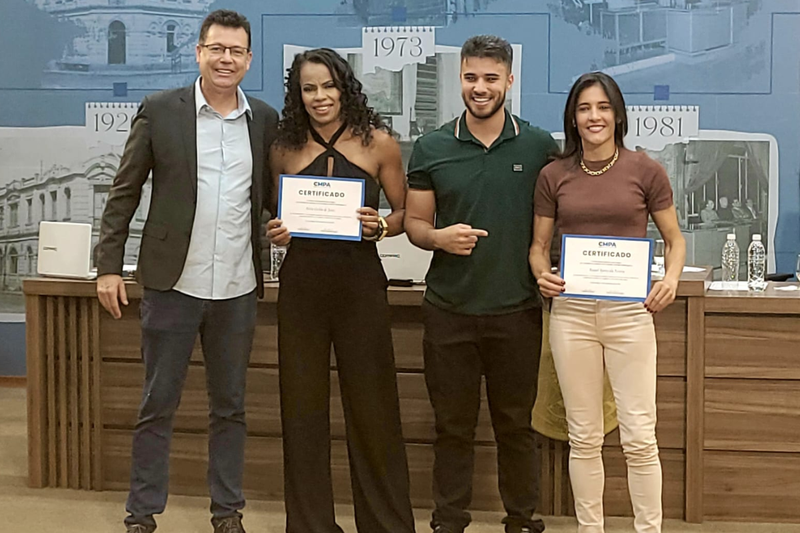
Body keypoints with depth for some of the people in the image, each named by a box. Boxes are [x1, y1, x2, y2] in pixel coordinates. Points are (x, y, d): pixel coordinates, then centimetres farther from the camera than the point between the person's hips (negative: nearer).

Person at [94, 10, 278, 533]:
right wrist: (109, 266, -3)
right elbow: (124, 192, 0)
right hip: (173, 282, -2)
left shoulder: (266, 120, 5)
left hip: (238, 287, 2)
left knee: (231, 405, 12)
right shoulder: (159, 111, -2)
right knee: (158, 404, 7)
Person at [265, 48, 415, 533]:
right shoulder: (285, 150, 8)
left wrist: (380, 226, -14)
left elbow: (405, 211, 6)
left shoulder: (378, 143, 2)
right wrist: (275, 234, -5)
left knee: (372, 406, 3)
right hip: (301, 283, 2)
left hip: (360, 280, -2)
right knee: (303, 406, 7)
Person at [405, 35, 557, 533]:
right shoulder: (431, 149, 3)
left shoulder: (540, 146, 1)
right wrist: (439, 237, -14)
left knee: (516, 424, 10)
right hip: (449, 310, 1)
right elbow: (414, 222, 7)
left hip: (517, 310, 0)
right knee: (453, 425, 10)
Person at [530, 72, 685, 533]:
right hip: (572, 311, 2)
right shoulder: (554, 176, 5)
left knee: (639, 436, -1)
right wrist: (542, 275, -9)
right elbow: (539, 245, 12)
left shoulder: (645, 170, 0)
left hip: (629, 310, -2)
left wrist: (671, 278, -11)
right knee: (584, 436, 9)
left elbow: (675, 239, 8)